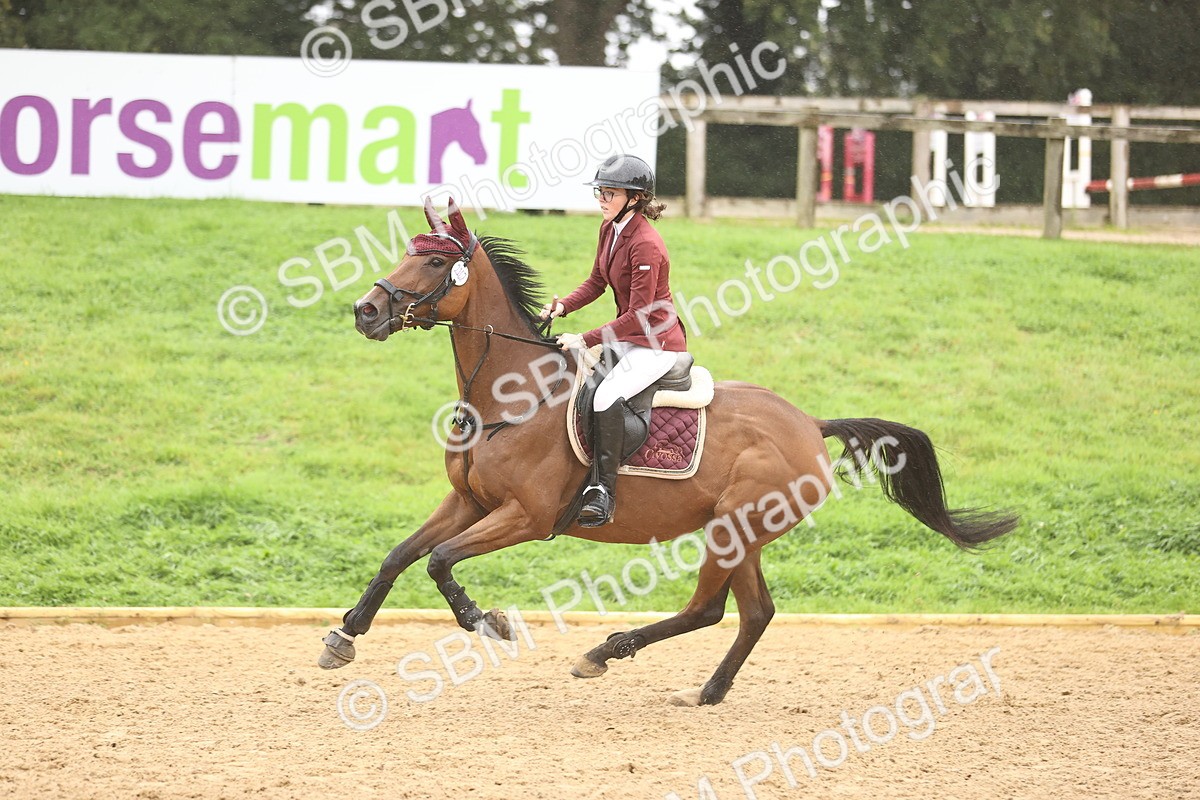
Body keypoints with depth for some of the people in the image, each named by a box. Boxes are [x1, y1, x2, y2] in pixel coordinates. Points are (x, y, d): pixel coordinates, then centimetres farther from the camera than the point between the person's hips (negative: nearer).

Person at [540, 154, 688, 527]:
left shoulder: (646, 245, -25)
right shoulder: (610, 229, 4)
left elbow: (639, 315, -24)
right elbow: (597, 282, 16)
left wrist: (586, 340, -24)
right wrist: (563, 306, -3)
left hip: (657, 344, -10)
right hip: (628, 339, 10)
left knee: (607, 395, -31)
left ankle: (602, 491, -29)